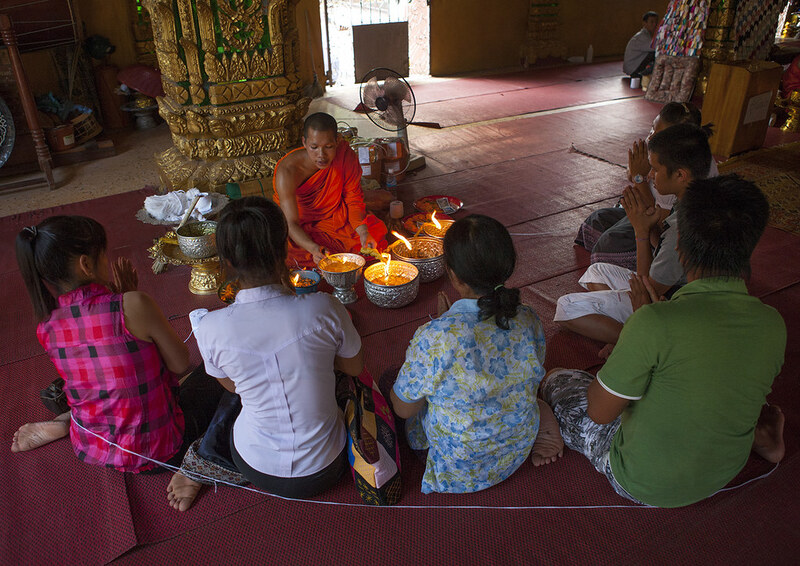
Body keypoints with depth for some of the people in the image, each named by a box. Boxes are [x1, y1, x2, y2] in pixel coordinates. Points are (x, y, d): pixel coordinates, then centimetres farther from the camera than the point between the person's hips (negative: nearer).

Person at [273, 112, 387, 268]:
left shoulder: (345, 154, -19)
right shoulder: (287, 171, -29)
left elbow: (354, 201, -9)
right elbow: (291, 223, -31)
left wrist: (363, 232, -29)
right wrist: (314, 249, -52)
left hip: (336, 218, 3)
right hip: (301, 229, -3)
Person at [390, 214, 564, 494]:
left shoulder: (434, 338, -36)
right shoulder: (528, 320, -19)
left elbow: (404, 408, -18)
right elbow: (530, 379, 2)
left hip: (459, 468, -5)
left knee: (388, 378, 16)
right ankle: (537, 427, 15)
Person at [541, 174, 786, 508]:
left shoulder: (656, 322, -33)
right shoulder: (772, 325, -14)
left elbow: (599, 412, -21)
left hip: (642, 483, -5)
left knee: (558, 381, 13)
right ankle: (757, 434, 19)